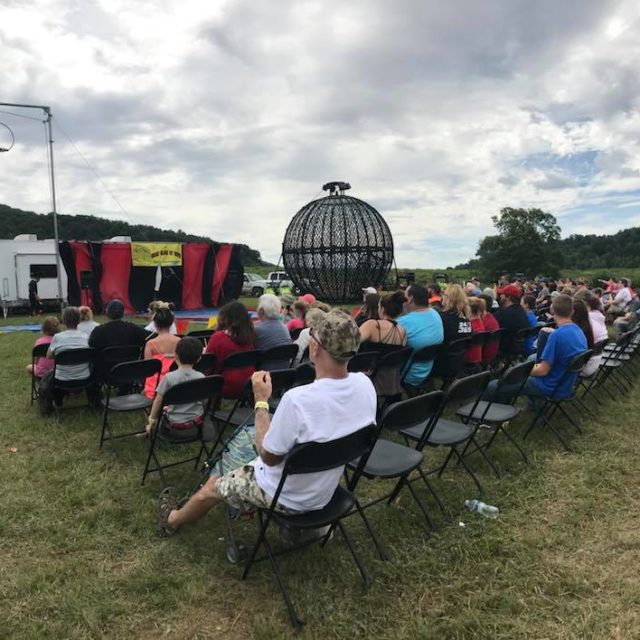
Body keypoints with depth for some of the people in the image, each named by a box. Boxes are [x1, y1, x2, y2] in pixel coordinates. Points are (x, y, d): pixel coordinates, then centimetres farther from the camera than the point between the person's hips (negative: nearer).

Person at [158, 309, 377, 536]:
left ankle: (172, 520, 49)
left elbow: (268, 455, -21)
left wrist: (261, 402, -13)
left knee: (212, 486, 20)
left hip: (287, 497, -6)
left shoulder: (298, 399, -37)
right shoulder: (365, 385, -17)